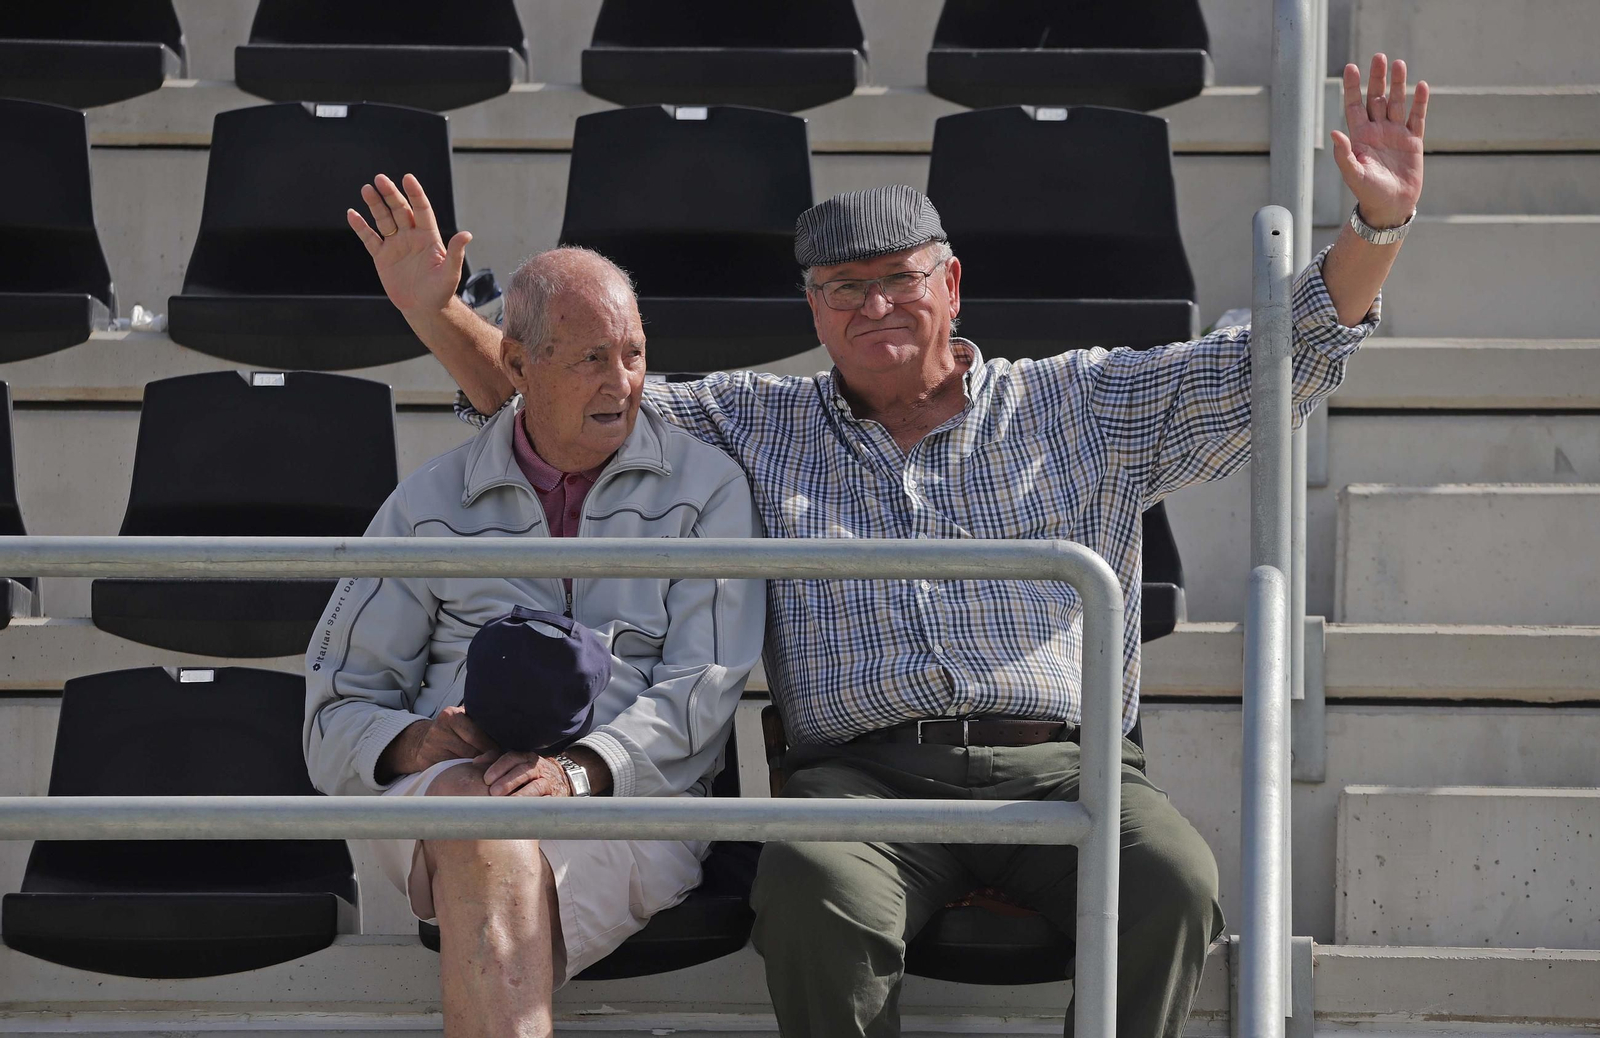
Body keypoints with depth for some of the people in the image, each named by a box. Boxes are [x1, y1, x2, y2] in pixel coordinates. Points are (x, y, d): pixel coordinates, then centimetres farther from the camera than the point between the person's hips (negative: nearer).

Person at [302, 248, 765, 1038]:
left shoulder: (706, 489, 13)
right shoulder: (429, 505, 18)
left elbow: (703, 685, 1)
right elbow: (339, 703, 17)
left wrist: (577, 770, -18)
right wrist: (411, 744, -8)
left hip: (631, 796, -1)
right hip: (440, 789, 1)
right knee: (485, 829, -38)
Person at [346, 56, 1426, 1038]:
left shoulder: (1079, 409, 19)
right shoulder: (752, 424, 23)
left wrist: (1377, 225, 2)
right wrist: (438, 313, 9)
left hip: (1063, 763, 0)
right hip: (863, 772, 0)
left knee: (1173, 882, -33)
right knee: (811, 887, -36)